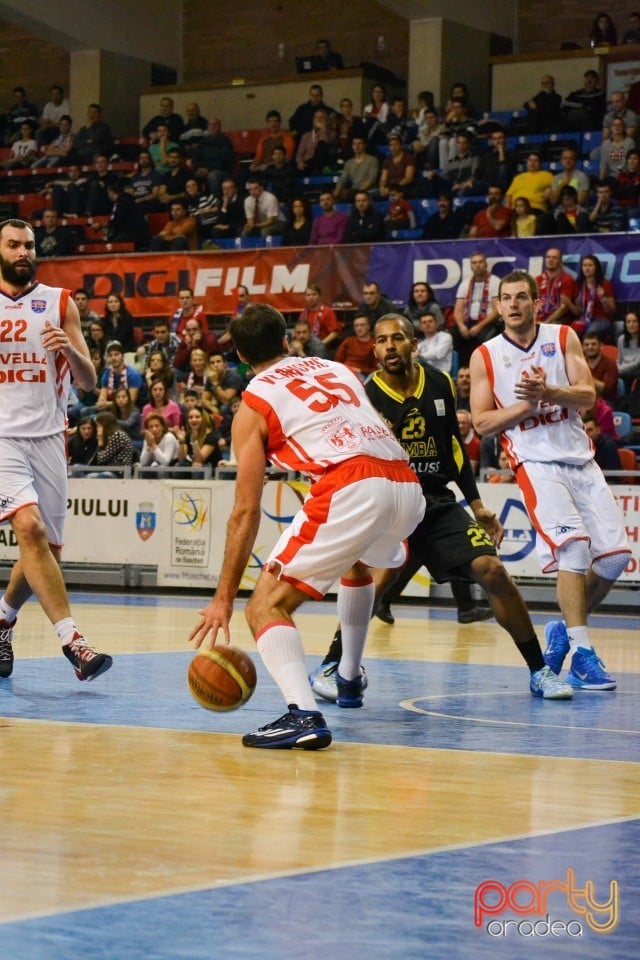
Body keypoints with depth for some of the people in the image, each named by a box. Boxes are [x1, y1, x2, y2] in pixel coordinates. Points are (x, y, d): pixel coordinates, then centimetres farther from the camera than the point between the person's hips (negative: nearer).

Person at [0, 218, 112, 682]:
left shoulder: (59, 303, 8)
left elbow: (89, 382, 5)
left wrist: (69, 349, -15)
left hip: (48, 436, 3)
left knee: (48, 548, 6)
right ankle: (73, 640, -29)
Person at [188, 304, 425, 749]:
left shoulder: (254, 403, 13)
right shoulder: (337, 369, 28)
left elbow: (246, 512, 8)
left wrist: (224, 598, 12)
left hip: (352, 490, -6)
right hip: (408, 484, 7)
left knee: (266, 606, -2)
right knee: (357, 560, 39)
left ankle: (304, 714, -25)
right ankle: (349, 679, 48)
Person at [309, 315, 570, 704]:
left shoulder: (440, 383, 4)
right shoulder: (366, 397, -9)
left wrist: (477, 505, 13)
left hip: (439, 502, 4)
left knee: (492, 570, -10)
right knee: (378, 577, -28)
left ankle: (539, 671, 3)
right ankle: (329, 667, -9)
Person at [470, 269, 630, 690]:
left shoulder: (564, 338, 6)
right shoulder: (486, 356, 3)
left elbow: (587, 395, -4)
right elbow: (482, 422, -1)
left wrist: (547, 393, -22)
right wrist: (525, 405, -16)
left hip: (581, 459, 4)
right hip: (536, 462, -4)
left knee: (616, 555, -1)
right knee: (574, 545, -23)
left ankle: (566, 629, 21)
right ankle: (582, 656, -19)